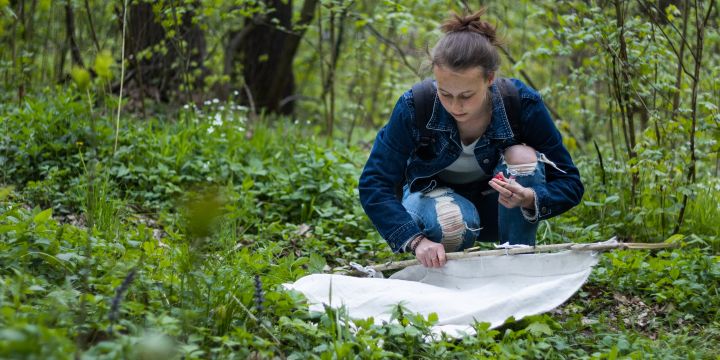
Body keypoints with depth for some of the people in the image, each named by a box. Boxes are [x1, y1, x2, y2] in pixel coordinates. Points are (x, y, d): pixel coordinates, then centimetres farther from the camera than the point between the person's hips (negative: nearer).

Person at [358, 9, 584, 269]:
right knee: (454, 220, -37)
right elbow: (373, 184, -24)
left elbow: (569, 182, -20)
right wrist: (416, 240, -38)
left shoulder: (523, 103, -25)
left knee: (523, 157, -30)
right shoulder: (414, 107, -27)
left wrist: (531, 199, -43)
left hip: (496, 206, 2)